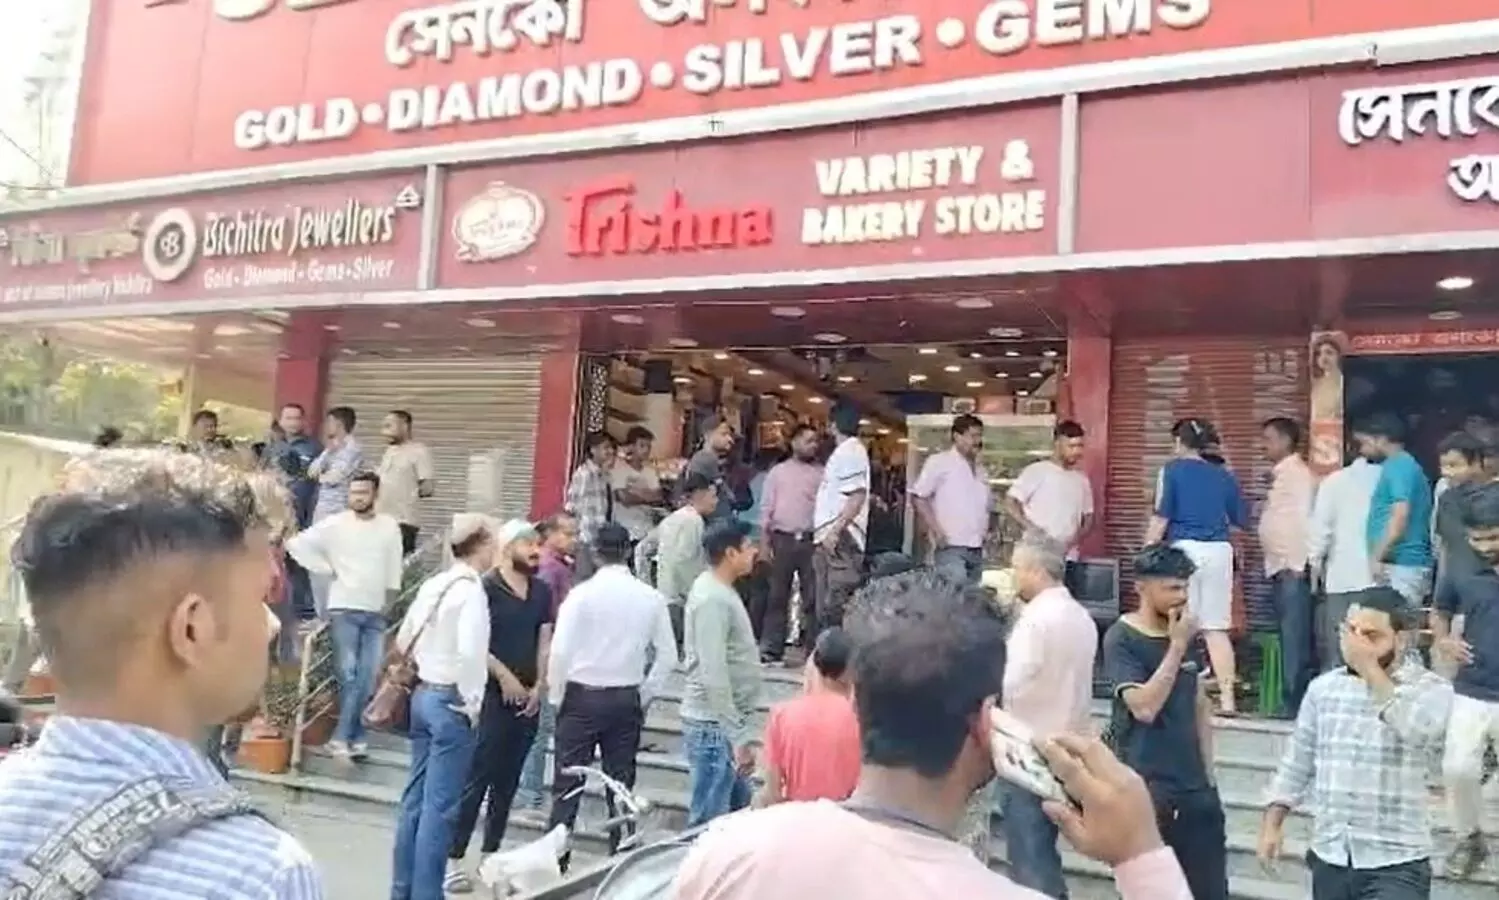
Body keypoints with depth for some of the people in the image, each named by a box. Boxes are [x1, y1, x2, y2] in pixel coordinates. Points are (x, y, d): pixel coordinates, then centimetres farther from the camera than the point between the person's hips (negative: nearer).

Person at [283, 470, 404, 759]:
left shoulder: (390, 527, 5)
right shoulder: (335, 524, -4)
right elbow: (297, 544, -6)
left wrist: (389, 603, 9)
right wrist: (327, 570, -7)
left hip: (376, 613, 3)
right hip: (344, 609, -2)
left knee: (368, 677, 0)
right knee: (348, 674, -6)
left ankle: (343, 737, 10)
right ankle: (355, 737, 2)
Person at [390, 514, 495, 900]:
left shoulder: (433, 585, 8)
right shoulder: (471, 590, -17)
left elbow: (404, 640, 16)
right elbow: (470, 652, -28)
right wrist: (472, 703, -16)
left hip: (423, 695, 8)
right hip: (451, 702, -8)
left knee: (416, 797, 15)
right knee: (439, 806, 0)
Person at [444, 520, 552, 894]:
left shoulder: (542, 592, 11)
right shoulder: (487, 588, -8)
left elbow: (545, 642, 11)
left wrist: (539, 686, 1)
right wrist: (504, 676, -13)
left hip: (528, 698, 6)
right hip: (492, 694, -6)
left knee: (507, 781, 11)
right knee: (475, 779, -5)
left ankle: (490, 854, 21)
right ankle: (454, 858, 1)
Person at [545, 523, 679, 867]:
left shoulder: (582, 594, -10)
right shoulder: (651, 597, -1)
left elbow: (561, 651, -12)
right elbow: (667, 656, 1)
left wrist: (557, 697, 1)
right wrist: (644, 696, 11)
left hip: (582, 696, -3)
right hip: (627, 700, 3)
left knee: (567, 786, 5)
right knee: (621, 786, 11)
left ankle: (554, 861, 7)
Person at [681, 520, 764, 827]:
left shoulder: (719, 590, 10)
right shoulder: (712, 600, -21)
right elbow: (714, 677, -26)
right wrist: (738, 738, -24)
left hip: (725, 722, 10)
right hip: (713, 726, -10)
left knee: (738, 810, 20)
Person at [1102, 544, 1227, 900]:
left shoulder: (1185, 634, 6)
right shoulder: (1122, 638, -12)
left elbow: (1200, 706, 14)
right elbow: (1144, 707, -22)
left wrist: (1207, 772, 11)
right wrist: (1177, 646, -20)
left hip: (1193, 786, 6)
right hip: (1145, 787, -6)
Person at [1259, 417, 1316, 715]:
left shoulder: (1298, 473, -9)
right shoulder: (1280, 475, 17)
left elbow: (1304, 518, -17)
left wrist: (1298, 564, -20)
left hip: (1293, 568, -9)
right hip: (1280, 567, 9)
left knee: (1296, 636, -6)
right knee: (1292, 636, 12)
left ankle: (1295, 701, -3)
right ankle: (1295, 699, 18)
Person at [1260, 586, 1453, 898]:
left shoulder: (1432, 689, -6)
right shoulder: (1323, 686, 5)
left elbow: (1417, 731, -29)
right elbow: (1296, 763, 12)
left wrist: (1370, 668, -24)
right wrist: (1272, 824, 6)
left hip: (1396, 865, -4)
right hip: (1329, 859, 4)